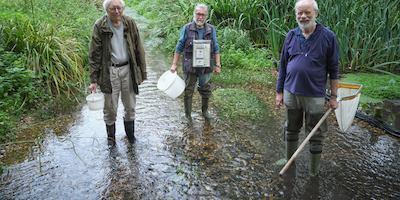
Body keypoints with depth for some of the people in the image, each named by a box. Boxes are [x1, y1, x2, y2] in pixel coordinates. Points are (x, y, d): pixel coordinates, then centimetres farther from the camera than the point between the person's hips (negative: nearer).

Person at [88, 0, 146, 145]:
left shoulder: (130, 23, 0)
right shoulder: (100, 26, -7)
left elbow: (138, 49, 4)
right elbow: (94, 54, -5)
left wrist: (142, 71, 3)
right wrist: (94, 80, -7)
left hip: (128, 69, 2)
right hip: (109, 71, -2)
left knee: (130, 106, 13)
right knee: (110, 108, 8)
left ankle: (130, 134, 34)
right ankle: (110, 137, 30)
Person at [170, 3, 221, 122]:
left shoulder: (211, 29, 1)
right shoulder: (186, 29, -4)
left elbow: (216, 49, 7)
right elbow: (179, 47, 0)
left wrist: (217, 65, 3)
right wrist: (174, 64, -1)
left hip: (206, 67, 2)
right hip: (190, 67, -2)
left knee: (206, 91, 15)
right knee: (188, 92, 7)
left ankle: (205, 111, 36)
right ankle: (188, 115, 21)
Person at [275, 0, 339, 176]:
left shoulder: (328, 36, -7)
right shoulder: (291, 35, 2)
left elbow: (333, 69, -3)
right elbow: (283, 65, 7)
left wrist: (333, 97, -3)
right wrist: (279, 92, 6)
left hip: (315, 96, -3)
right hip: (290, 93, 3)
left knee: (316, 135, 9)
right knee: (291, 130, 17)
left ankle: (314, 171, 26)